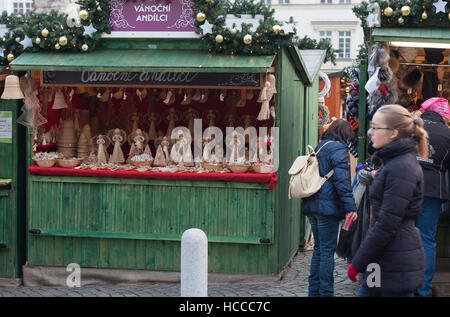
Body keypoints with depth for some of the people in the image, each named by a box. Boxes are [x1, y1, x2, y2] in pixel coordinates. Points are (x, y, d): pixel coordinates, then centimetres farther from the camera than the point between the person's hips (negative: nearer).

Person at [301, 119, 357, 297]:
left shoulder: (320, 147, 18)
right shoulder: (338, 148, -9)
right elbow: (341, 179, -18)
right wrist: (350, 206, -20)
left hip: (312, 205, 9)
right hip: (328, 206, -9)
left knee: (319, 248, 15)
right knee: (327, 250, -4)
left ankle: (314, 290, 19)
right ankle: (325, 292, -1)